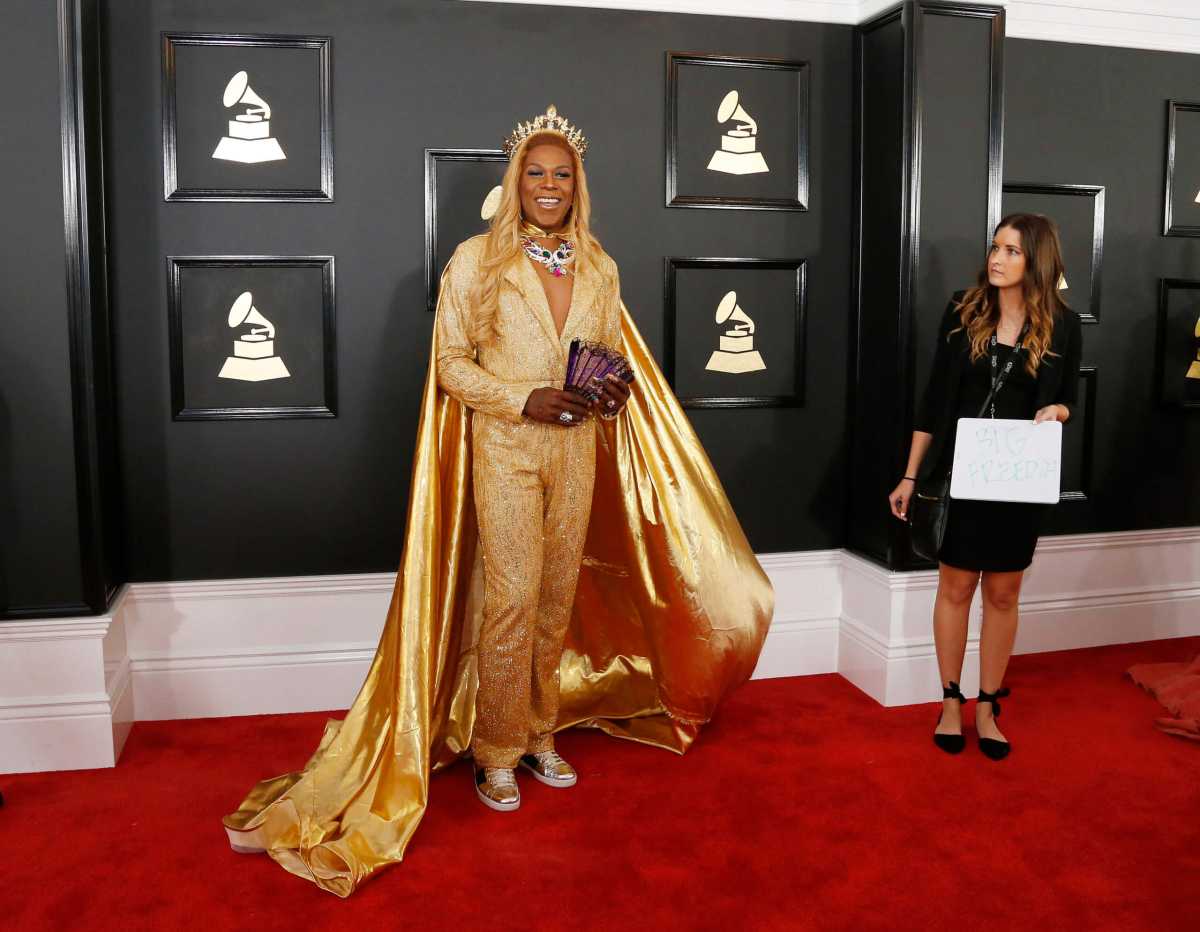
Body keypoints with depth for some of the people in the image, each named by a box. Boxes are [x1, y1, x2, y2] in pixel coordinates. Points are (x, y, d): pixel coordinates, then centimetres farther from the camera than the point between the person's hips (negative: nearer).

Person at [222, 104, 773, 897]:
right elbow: (451, 362, -5)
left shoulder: (599, 268, 8)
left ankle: (537, 732, 26)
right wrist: (525, 400, -17)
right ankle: (496, 752, 12)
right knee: (510, 601, -5)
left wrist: (614, 392, -6)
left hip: (577, 449, 5)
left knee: (560, 598, 10)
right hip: (504, 448, -4)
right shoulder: (477, 261, -4)